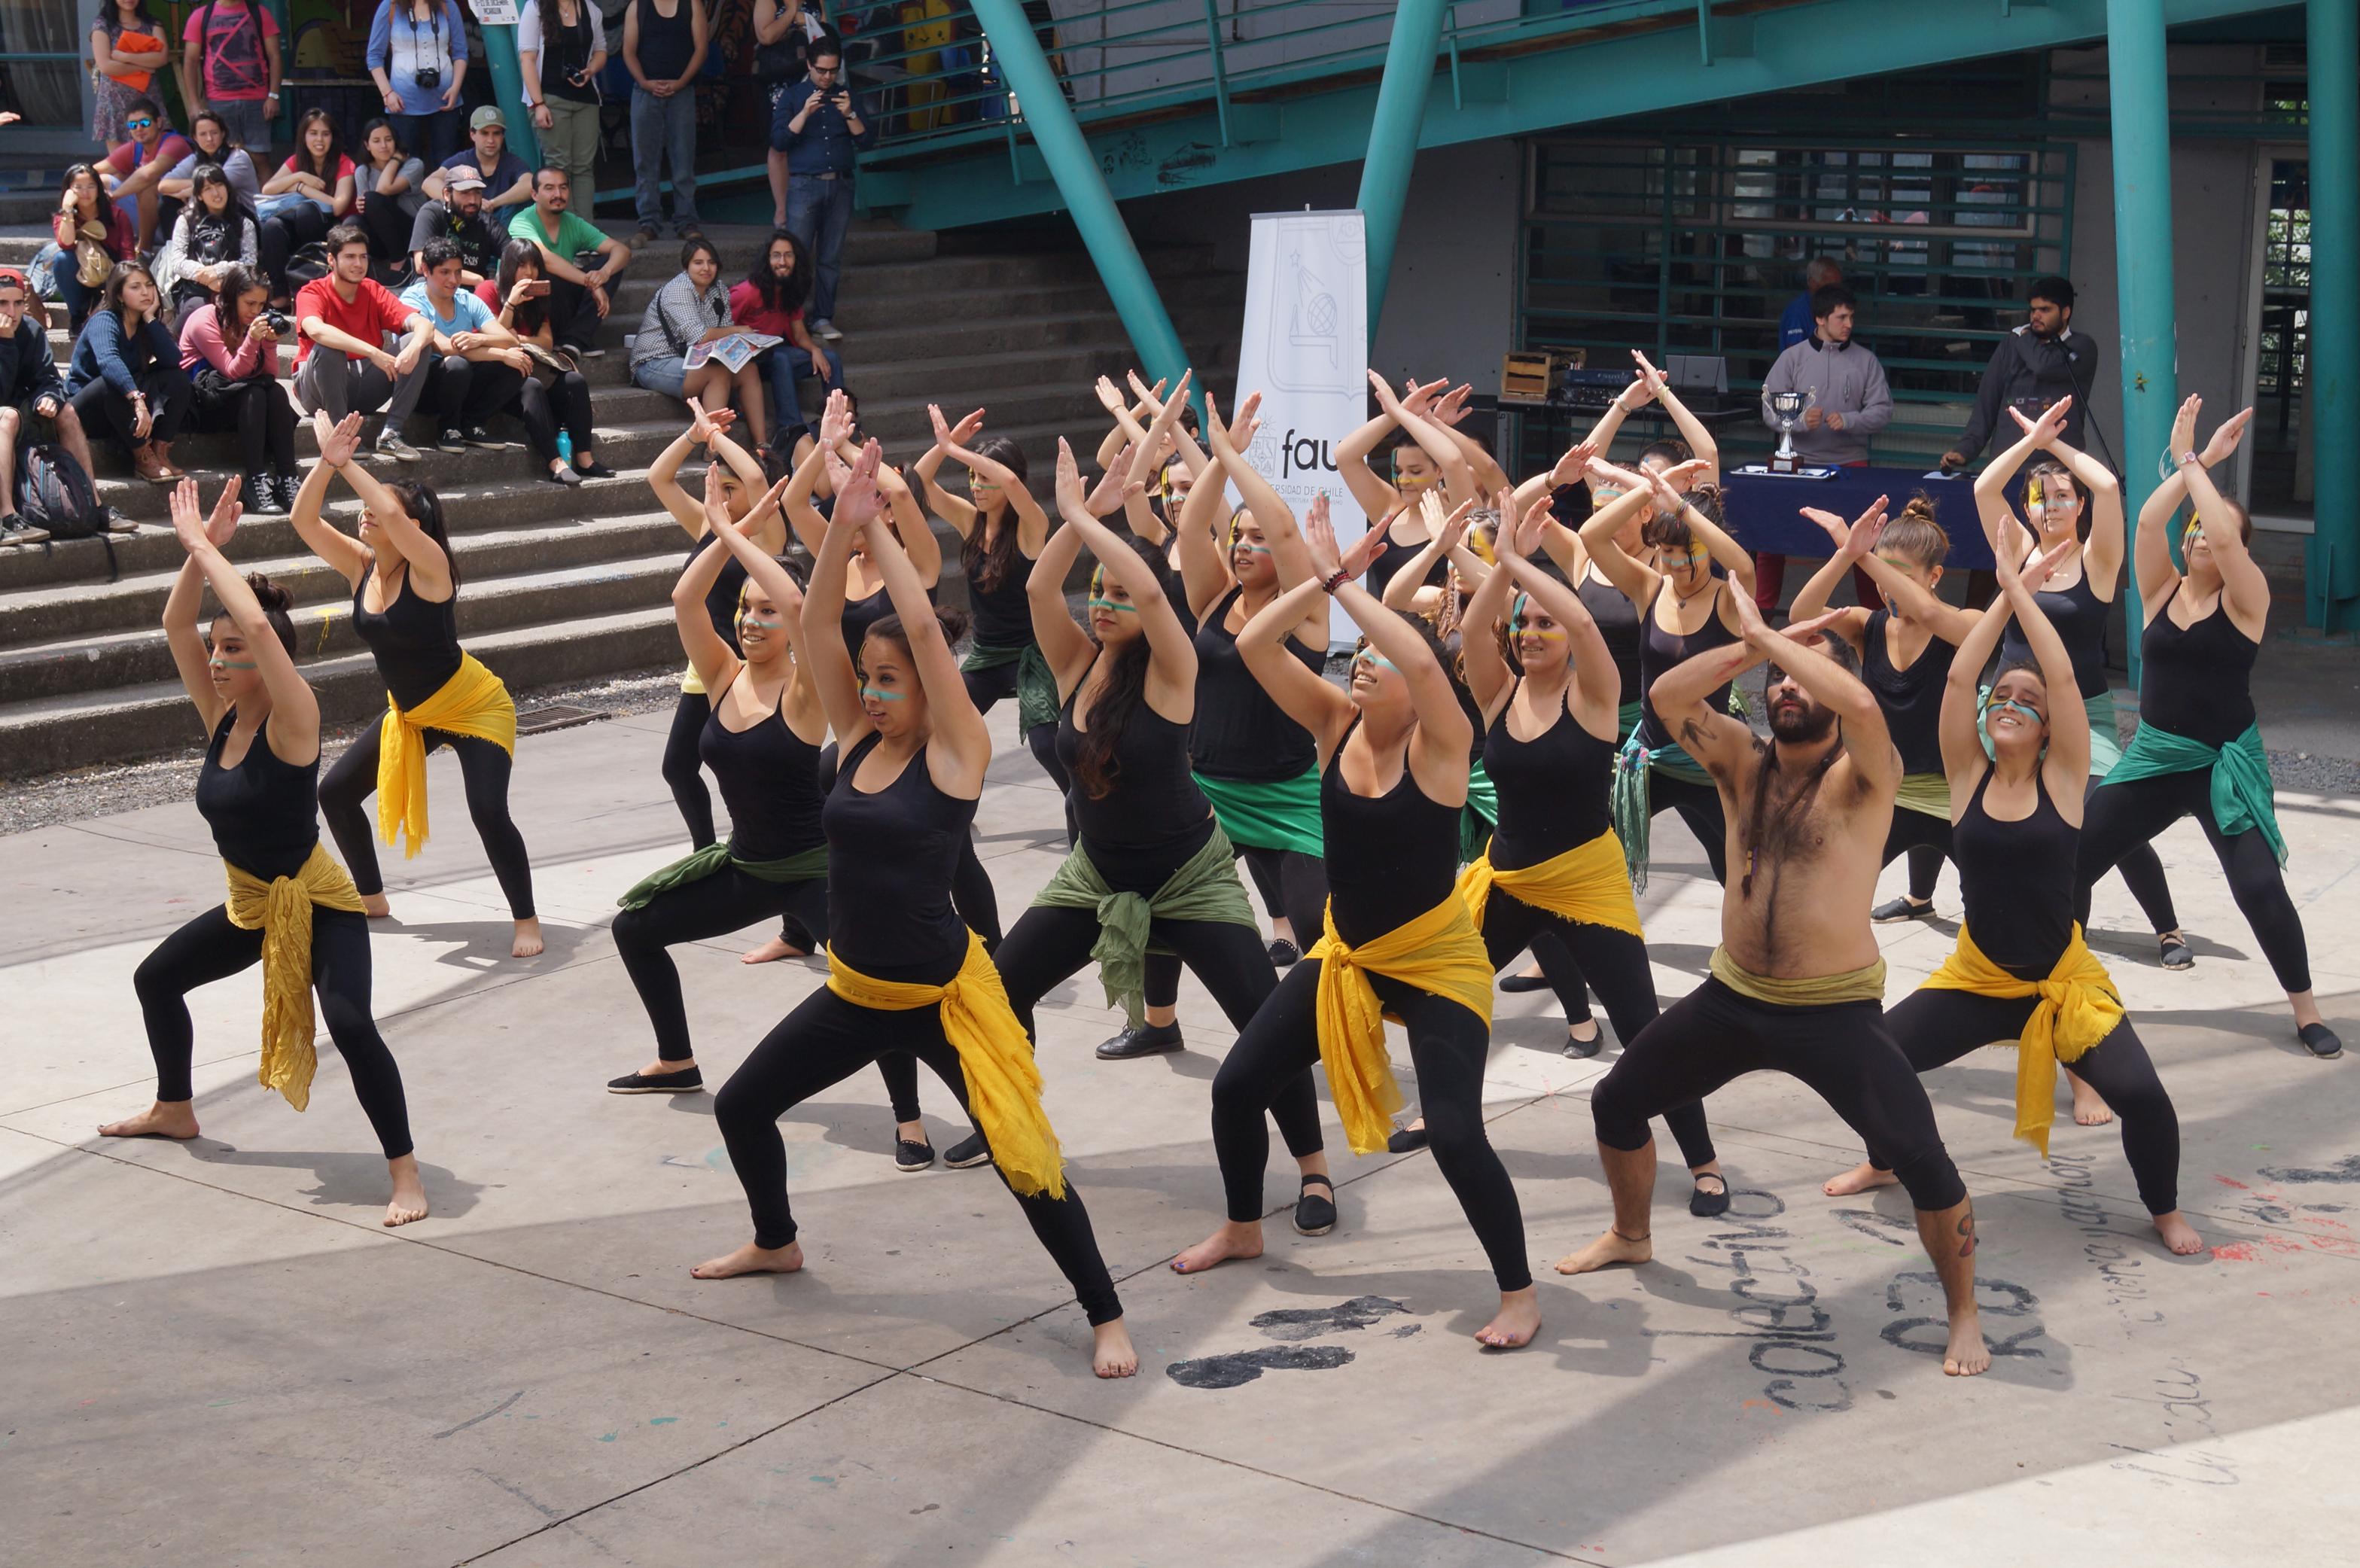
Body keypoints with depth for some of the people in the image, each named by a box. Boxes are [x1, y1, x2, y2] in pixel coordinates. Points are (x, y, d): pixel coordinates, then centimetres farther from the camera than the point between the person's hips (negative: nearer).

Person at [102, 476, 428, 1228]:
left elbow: (260, 626, -36)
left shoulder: (292, 721, -21)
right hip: (249, 905, 9)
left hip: (317, 904, -9)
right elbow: (177, 626, -2)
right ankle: (174, 1110, 44)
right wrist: (197, 550, -13)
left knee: (349, 1023, -27)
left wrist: (204, 546, -28)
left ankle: (404, 1171, -21)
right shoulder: (222, 716, -1)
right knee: (156, 977, 22)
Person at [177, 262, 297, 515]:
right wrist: (251, 340, -31)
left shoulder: (252, 322, 8)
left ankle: (287, 480, -31)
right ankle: (254, 482, -39)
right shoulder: (204, 320, -12)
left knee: (276, 394, -23)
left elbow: (270, 376, 2)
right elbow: (232, 372, -19)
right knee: (254, 394, -32)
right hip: (199, 400, -6)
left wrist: (270, 343, -13)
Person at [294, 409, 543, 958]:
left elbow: (391, 515, -41)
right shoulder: (360, 565, -5)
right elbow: (304, 520, -13)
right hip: (410, 712, 8)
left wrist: (345, 461, -34)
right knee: (335, 792, 8)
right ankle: (372, 899, 26)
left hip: (474, 707, -8)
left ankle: (526, 921, -7)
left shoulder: (428, 567, -23)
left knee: (488, 811, -23)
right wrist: (326, 462, -26)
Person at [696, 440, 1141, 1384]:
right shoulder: (857, 737, 1)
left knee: (1022, 1156, -12)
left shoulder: (955, 750, -14)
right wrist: (843, 523, -17)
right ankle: (776, 1242, 42)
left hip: (944, 996, -7)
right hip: (854, 991, 7)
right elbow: (816, 623, -8)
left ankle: (1105, 1316, 4)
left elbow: (923, 627, -25)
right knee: (740, 1104, 16)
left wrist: (878, 527, -17)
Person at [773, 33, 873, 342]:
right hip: (804, 185, -2)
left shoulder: (848, 96, 14)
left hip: (840, 186, 3)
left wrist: (850, 115, -9)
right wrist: (805, 113, -15)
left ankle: (823, 318, 8)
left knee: (831, 259, 3)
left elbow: (867, 141, 7)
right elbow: (779, 140, -4)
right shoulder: (792, 96, 8)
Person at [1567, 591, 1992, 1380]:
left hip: (1836, 1011, -5)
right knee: (1616, 1103, 14)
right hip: (1733, 997, 6)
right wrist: (1754, 647, -19)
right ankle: (1631, 1234, 41)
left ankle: (1963, 1314, 6)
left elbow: (1862, 704, -35)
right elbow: (1666, 696, -13)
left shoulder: (1863, 775, -12)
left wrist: (1769, 635, -25)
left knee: (1925, 1164, -16)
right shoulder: (1743, 761, 2)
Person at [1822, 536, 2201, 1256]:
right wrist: (2006, 593, -10)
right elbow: (1957, 676, -12)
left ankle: (2165, 1210, 14)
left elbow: (2063, 677, -17)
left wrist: (2022, 590, -13)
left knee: (2141, 1095, -16)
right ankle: (1883, 1163, 30)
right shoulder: (1969, 776, -2)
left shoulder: (2061, 778, -7)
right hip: (1977, 979, 2)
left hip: (2062, 981, -2)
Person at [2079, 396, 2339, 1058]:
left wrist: (2195, 463, -16)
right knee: (2068, 863, 1)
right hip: (2152, 757, 4)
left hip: (2225, 764, -4)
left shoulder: (2246, 597, -7)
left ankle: (2306, 1010, 4)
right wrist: (2191, 462, -14)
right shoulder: (2162, 589, 3)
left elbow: (2224, 538, -25)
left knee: (2259, 888, -15)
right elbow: (2148, 521, -13)